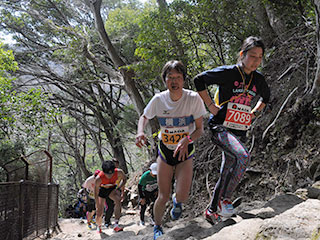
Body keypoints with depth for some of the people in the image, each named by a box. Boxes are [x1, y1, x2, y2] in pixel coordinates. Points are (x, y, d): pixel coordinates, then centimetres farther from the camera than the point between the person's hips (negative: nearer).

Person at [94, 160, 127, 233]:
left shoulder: (119, 172, -30)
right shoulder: (99, 178, -34)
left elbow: (124, 179, -6)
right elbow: (96, 194, -23)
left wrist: (118, 188, -18)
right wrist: (98, 206, -22)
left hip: (112, 189, 1)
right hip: (102, 190, -1)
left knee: (118, 200, -33)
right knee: (99, 214, -2)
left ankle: (116, 225, -30)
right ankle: (99, 227, 34)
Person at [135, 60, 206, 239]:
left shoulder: (193, 98, -16)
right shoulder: (158, 99, -11)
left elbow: (200, 129, -12)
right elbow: (144, 117, 8)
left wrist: (187, 139, -32)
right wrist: (140, 132, -14)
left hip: (185, 151, -1)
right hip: (165, 150, 1)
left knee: (183, 196, -14)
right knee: (163, 197, 1)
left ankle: (177, 202, 26)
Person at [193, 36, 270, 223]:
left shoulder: (258, 79, 6)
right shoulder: (227, 73, -11)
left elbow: (266, 96, 27)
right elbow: (199, 80, -7)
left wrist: (254, 113, 14)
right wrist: (211, 106, -8)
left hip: (240, 131, 6)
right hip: (221, 128, -6)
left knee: (227, 174, 8)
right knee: (243, 157, -30)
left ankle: (212, 211, 23)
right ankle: (225, 199, -17)